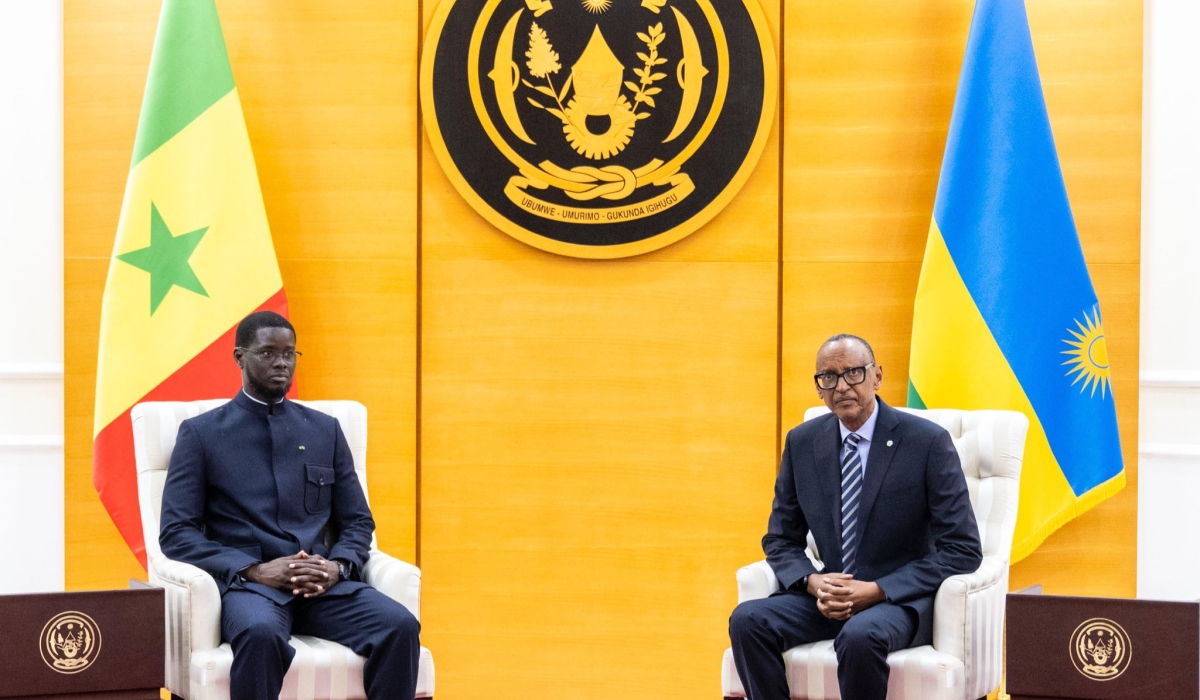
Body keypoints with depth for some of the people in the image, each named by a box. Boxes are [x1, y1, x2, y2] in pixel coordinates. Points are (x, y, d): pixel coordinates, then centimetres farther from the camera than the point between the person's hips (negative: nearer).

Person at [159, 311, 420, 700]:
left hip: (322, 584, 3)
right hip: (247, 582, -3)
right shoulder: (201, 433, 8)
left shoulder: (326, 431, 18)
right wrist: (255, 570, -14)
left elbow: (358, 523, 17)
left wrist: (337, 567, -7)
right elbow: (176, 532, 0)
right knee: (261, 633, -39)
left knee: (400, 627, -28)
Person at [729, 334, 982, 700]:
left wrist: (877, 590, -19)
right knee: (747, 619, -23)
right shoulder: (802, 442, 4)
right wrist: (813, 582, -12)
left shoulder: (928, 442, -10)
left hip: (901, 599, -4)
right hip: (830, 596, 4)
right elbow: (781, 540, 11)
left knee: (860, 635, -37)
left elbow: (963, 549, -10)